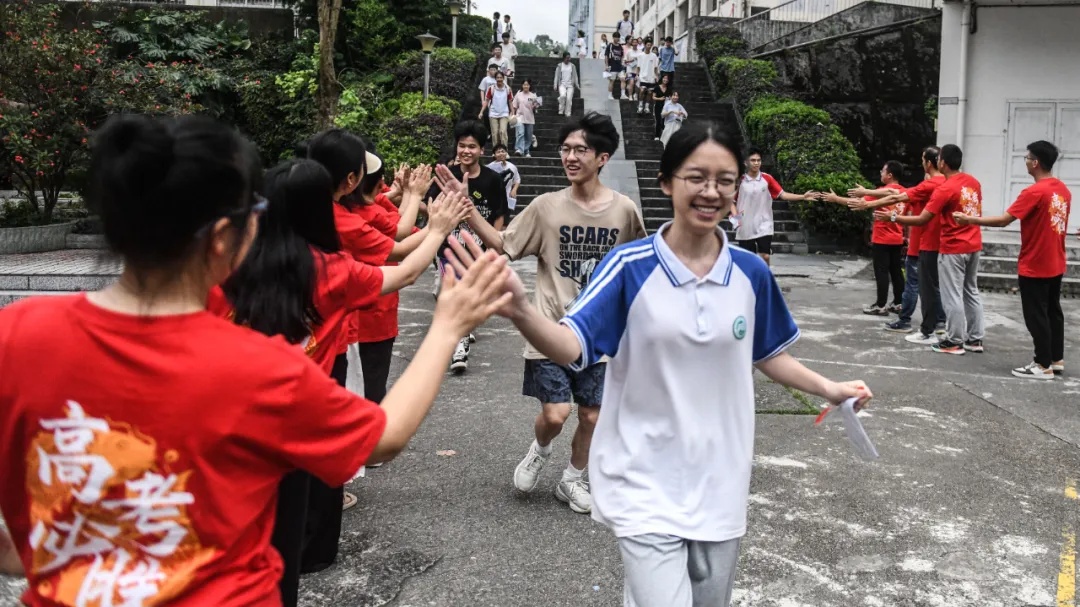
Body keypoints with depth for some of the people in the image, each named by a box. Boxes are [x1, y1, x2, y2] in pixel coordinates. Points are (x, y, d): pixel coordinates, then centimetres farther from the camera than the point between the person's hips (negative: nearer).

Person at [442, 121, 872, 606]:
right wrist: (521, 312, -39)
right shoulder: (630, 265, -13)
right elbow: (570, 347, -22)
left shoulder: (751, 273, -2)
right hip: (646, 483, -4)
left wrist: (829, 389, 3)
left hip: (719, 480, 4)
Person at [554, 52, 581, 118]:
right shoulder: (559, 66, 4)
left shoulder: (572, 66, 8)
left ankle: (567, 114, 0)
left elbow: (575, 76, 12)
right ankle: (561, 111, -11)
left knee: (569, 99, -9)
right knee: (563, 95, -27)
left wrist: (578, 86, 9)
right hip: (562, 84, -2)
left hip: (570, 85, 2)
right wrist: (555, 86, 0)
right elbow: (556, 76, 6)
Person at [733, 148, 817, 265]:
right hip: (745, 228, 0)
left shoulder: (767, 178, -1)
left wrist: (803, 197, -15)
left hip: (763, 226, 0)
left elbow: (783, 195, -3)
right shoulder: (740, 181, -2)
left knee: (765, 257, -8)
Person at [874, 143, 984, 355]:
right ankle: (975, 339, 19)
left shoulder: (944, 189, -18)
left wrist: (892, 217, -12)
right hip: (974, 246, 8)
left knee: (952, 296, 0)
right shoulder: (973, 182, 5)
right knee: (971, 291, 15)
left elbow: (921, 220, -19)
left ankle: (955, 342, 5)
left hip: (953, 249, -8)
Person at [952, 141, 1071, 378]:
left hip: (1034, 267, -9)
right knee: (1053, 312, 16)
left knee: (1036, 316, -1)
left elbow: (1003, 220, -21)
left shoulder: (1034, 192, -21)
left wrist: (969, 219, -13)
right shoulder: (1063, 190, 6)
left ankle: (1044, 365, 3)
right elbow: (1051, 222, 13)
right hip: (1055, 265, 9)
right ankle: (1056, 359, 23)